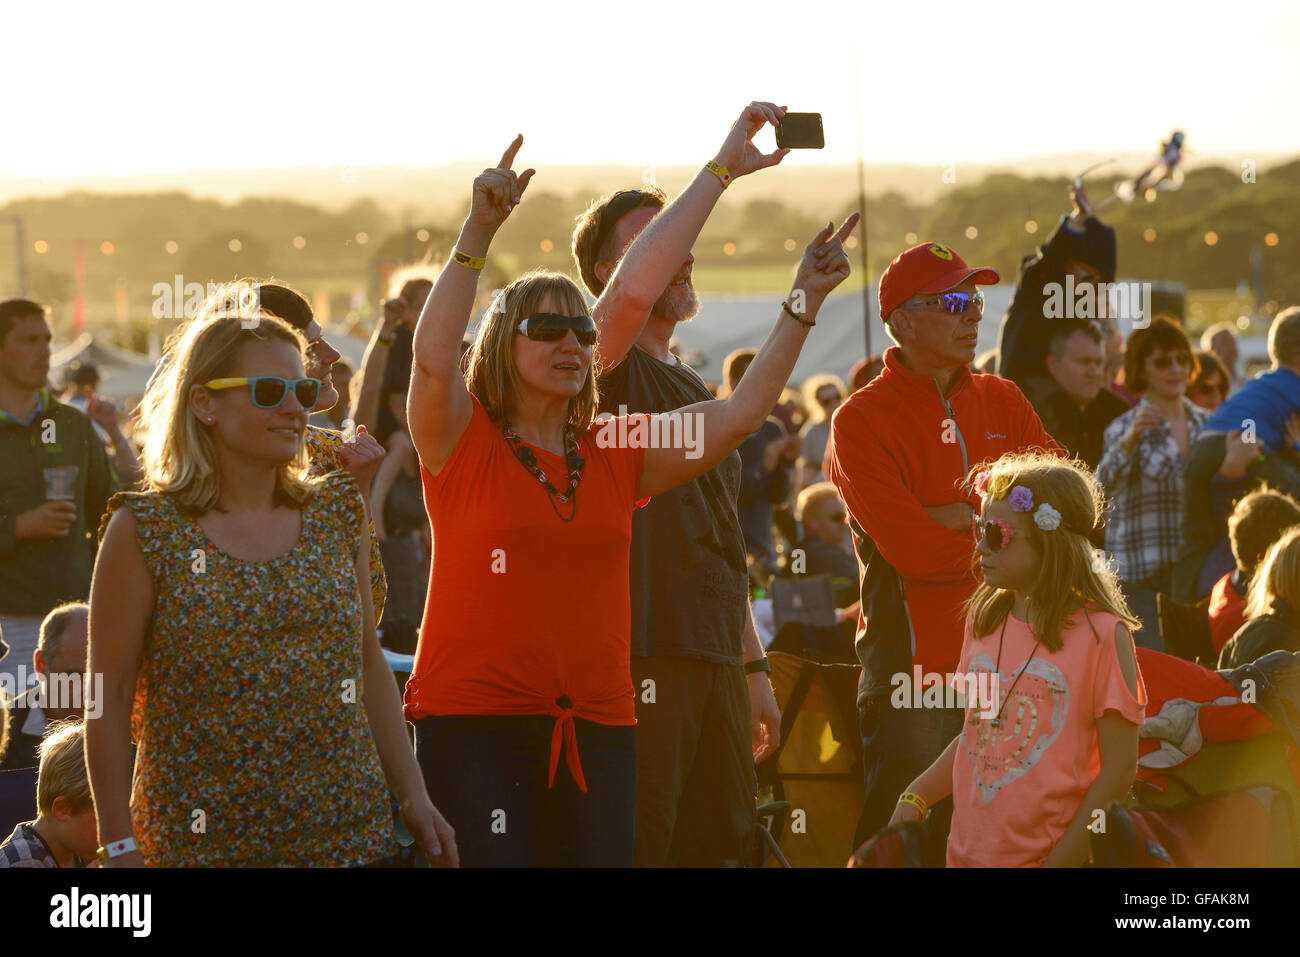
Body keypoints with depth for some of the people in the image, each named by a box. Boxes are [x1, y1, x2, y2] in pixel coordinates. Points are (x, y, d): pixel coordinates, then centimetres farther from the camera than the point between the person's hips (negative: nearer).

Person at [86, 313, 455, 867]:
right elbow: (109, 696, -4)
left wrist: (413, 798, 9)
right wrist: (120, 848, -8)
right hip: (201, 843, -3)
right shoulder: (146, 530, -4)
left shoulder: (336, 515, 9)